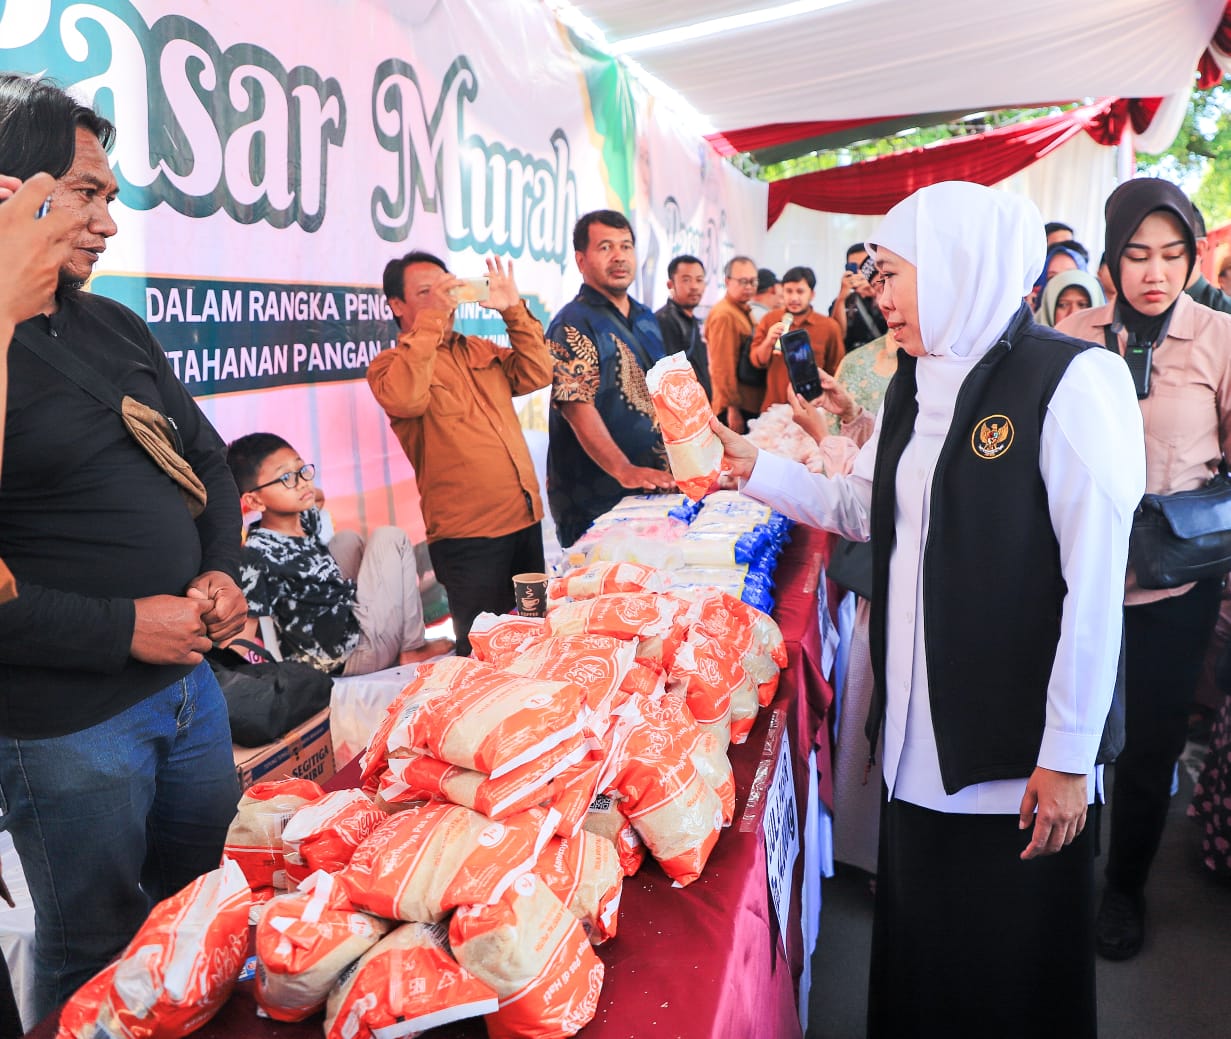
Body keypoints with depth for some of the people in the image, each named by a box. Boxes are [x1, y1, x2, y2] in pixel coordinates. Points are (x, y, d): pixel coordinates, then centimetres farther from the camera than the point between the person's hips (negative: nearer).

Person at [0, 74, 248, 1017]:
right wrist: (123, 625, -20)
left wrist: (221, 572, -2)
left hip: (189, 677, 7)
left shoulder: (115, 327, 7)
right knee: (95, 952, 14)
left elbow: (208, 459, 14)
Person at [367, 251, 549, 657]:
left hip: (526, 521, 6)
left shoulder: (480, 350, 17)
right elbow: (405, 399, -24)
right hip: (468, 535, -6)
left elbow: (536, 374, 8)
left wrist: (514, 311, -1)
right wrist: (430, 319, -22)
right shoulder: (390, 364, -1)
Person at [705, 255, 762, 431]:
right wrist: (733, 408, -19)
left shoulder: (744, 311, 16)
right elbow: (723, 368, -19)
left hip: (751, 405, 9)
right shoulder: (724, 315, -14)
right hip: (736, 409, -9)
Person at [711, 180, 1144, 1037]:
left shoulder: (1072, 382, -16)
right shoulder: (915, 387, 8)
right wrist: (755, 468, 5)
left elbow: (1097, 584, -17)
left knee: (1014, 969, 13)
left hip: (1017, 748, -6)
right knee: (918, 945, 22)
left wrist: (1068, 756, -15)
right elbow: (864, 509, 15)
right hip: (920, 737, 7)